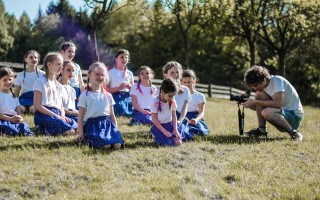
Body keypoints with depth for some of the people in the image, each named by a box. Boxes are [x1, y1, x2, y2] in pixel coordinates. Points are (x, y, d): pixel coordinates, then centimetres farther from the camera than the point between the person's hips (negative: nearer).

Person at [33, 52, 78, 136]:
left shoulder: (58, 85, 23)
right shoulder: (40, 81, 1)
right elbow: (37, 105, -8)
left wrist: (62, 116, -2)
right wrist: (56, 116, -13)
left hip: (57, 114, 7)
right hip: (44, 114, -7)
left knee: (74, 123, -24)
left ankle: (46, 129, -11)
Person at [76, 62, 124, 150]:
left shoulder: (108, 95, 16)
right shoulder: (85, 95, 4)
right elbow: (81, 116, 3)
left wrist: (115, 129, 10)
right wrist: (81, 133, -2)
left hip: (107, 123, 3)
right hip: (92, 125, -3)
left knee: (117, 144, -26)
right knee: (106, 145, -29)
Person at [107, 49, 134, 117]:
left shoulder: (129, 73, 14)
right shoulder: (111, 72, 1)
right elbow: (107, 90, -4)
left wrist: (128, 85, -6)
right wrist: (119, 88, -17)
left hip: (127, 97, 4)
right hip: (115, 96, -4)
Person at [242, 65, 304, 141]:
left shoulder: (277, 80, -18)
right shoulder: (262, 85, 5)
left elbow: (278, 103, -31)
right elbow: (258, 107, 7)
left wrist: (256, 102, -29)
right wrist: (249, 102, -13)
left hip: (295, 116, -8)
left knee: (266, 112, -35)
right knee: (259, 94, -8)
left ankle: (294, 133, -17)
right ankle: (261, 129, -4)